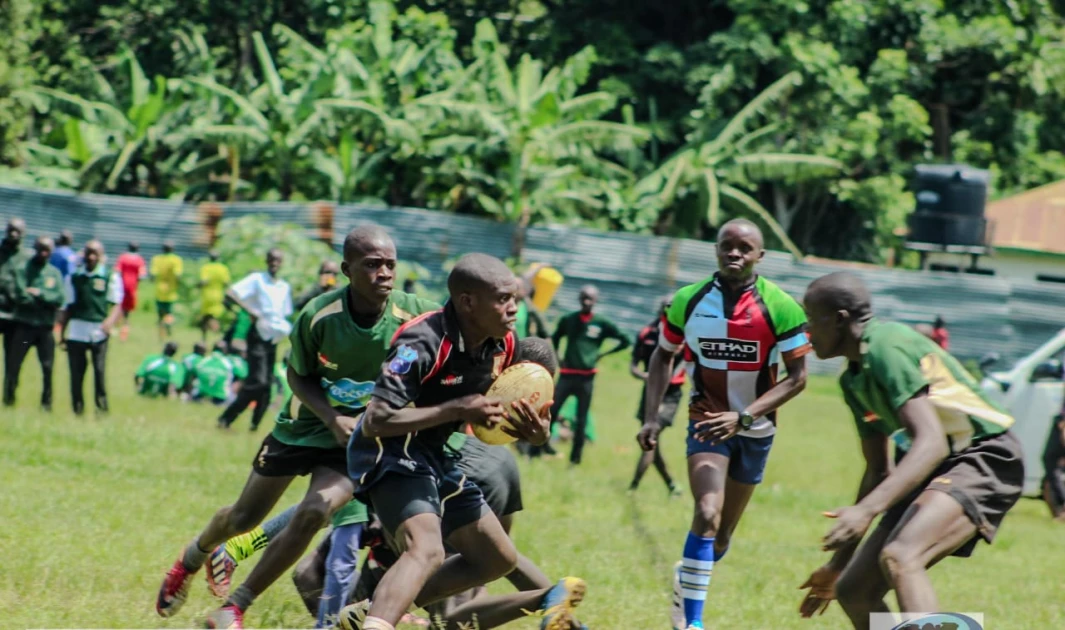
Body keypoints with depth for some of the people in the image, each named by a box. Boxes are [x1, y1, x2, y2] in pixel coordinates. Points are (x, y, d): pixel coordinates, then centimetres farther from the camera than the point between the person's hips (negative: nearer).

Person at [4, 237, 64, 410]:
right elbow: (21, 296, -14)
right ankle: (8, 400, 5)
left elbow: (60, 299, -3)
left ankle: (46, 403, 10)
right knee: (13, 364, -3)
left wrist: (39, 294, -11)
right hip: (24, 325, -3)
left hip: (45, 327, 3)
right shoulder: (24, 269, -2)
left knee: (47, 367, 1)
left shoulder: (54, 273, 9)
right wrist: (47, 300, -8)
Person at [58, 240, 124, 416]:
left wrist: (110, 321, -20)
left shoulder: (111, 278, 4)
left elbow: (117, 304, -1)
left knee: (99, 369, -12)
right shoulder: (74, 277, 12)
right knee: (76, 372, 3)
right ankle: (77, 409, 11)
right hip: (76, 330, 3)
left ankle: (101, 406, -3)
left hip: (99, 330, -2)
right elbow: (68, 307, 17)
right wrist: (62, 332, 14)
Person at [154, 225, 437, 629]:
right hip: (304, 425, 1)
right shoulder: (318, 316, -24)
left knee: (313, 513, -24)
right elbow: (298, 375, -9)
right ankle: (192, 559, 48)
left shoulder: (413, 314, -24)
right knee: (244, 518, 12)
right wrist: (333, 418, -25)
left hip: (356, 441, -1)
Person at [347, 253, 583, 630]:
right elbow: (376, 422, -30)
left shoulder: (502, 345, -1)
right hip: (389, 457, -9)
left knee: (499, 560, 14)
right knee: (426, 549, -33)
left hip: (433, 458, 9)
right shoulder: (423, 344, -26)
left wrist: (531, 430, -10)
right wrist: (457, 410, -30)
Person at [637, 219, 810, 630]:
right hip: (707, 422, -1)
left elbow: (796, 377, -12)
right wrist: (651, 418, -3)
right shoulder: (689, 301, -7)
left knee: (722, 533, 12)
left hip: (755, 429, 1)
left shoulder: (780, 307, -14)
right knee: (708, 514, -23)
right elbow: (663, 357, 8)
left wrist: (743, 417, -23)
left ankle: (687, 581, 42)